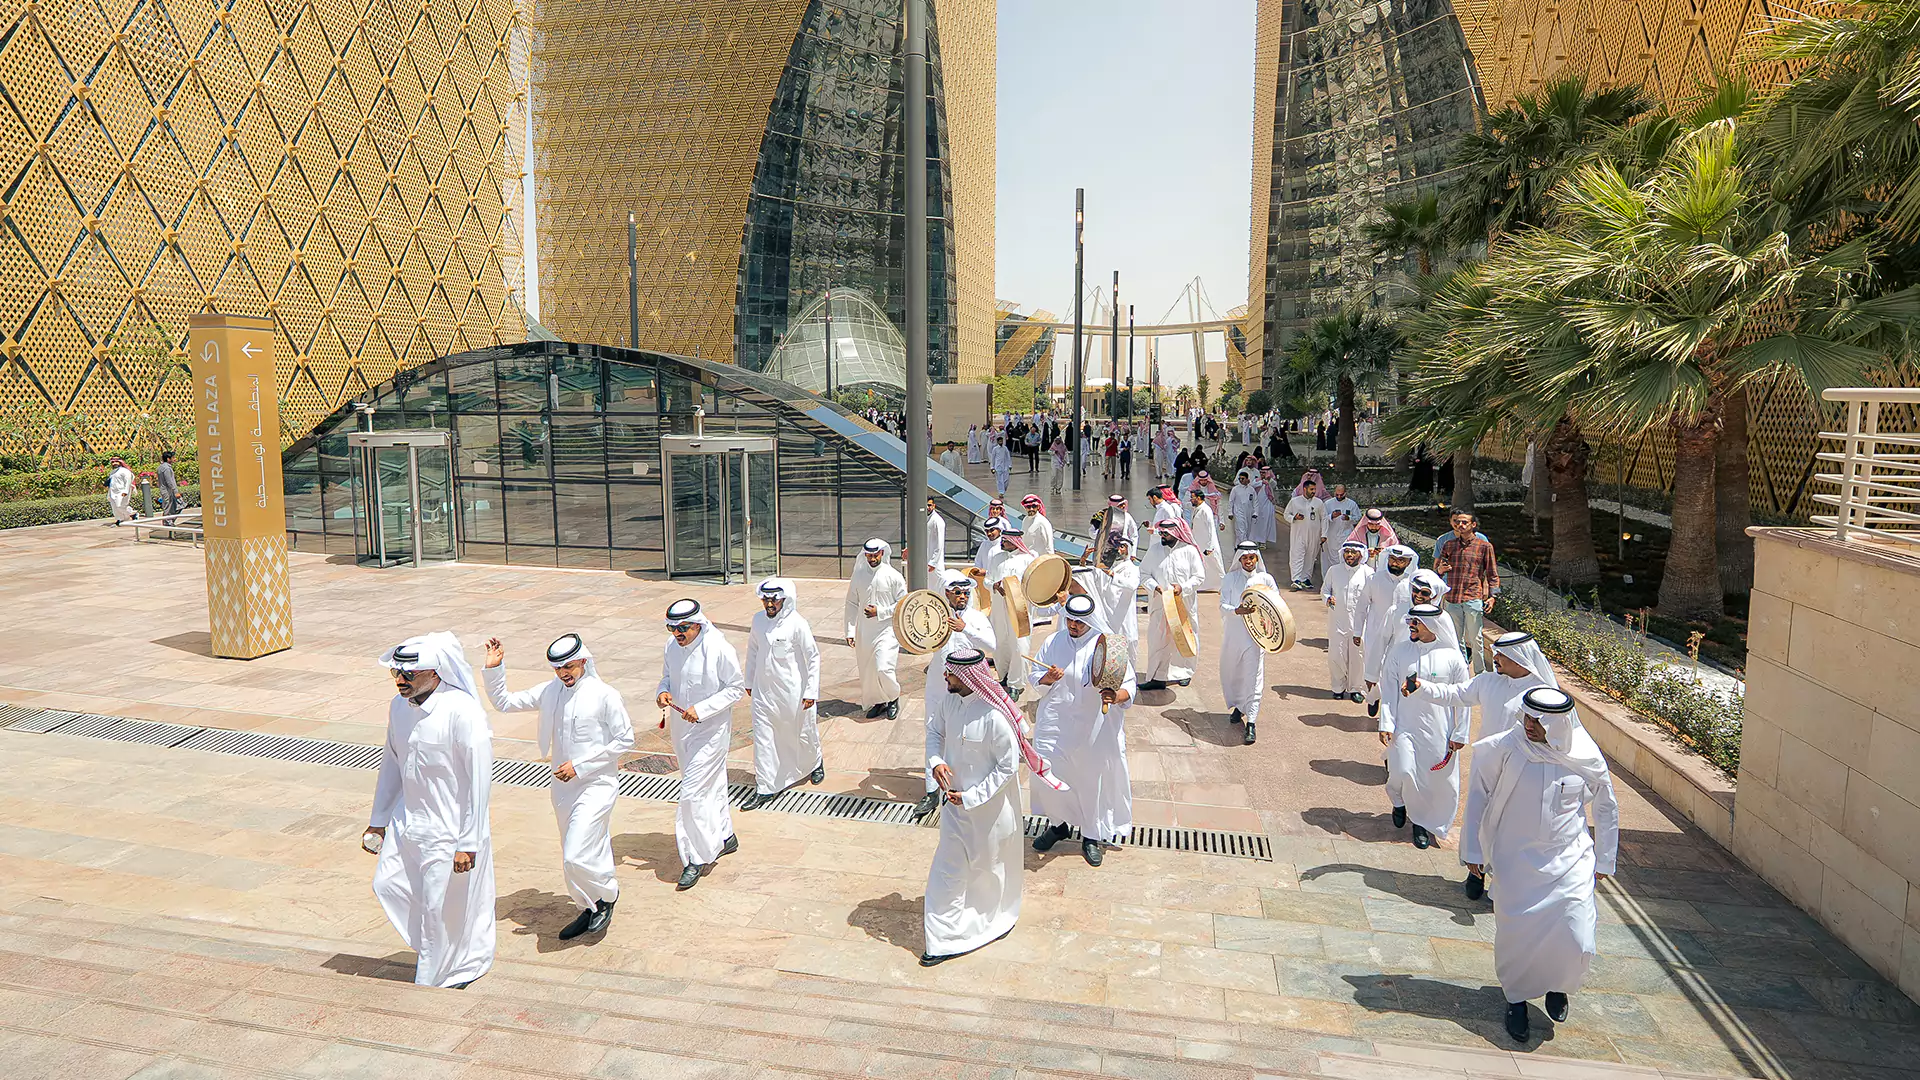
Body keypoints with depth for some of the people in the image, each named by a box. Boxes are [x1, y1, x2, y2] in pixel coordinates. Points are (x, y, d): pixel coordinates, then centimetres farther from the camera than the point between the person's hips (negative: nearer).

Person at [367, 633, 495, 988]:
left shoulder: (463, 712, -24)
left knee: (442, 907, 4)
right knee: (387, 884, 11)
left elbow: (479, 781, -21)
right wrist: (378, 820, 17)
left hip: (448, 829, -7)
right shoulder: (399, 706, -1)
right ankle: (431, 948, 35)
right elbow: (391, 761, 14)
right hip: (407, 821, 7)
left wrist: (469, 844, -20)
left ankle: (432, 981, 26)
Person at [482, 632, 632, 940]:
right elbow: (503, 702, 12)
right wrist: (493, 668, -4)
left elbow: (625, 740, -11)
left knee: (576, 857, -12)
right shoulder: (549, 692, 3)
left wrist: (579, 764, -13)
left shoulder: (605, 696, -14)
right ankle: (590, 909, 35)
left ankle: (606, 893, 15)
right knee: (591, 850, 17)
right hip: (563, 786, 6)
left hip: (597, 785, -6)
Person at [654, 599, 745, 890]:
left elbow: (736, 688, -13)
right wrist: (662, 691, -9)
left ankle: (698, 857, 4)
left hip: (710, 731, -7)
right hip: (681, 729, 7)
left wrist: (702, 709, -22)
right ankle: (725, 837, 38)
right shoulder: (672, 646, -1)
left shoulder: (719, 649, -20)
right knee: (710, 787, 21)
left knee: (692, 793, -9)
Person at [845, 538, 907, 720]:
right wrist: (850, 631, 1)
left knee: (883, 668, -16)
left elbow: (902, 604, -3)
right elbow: (852, 604, 8)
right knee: (867, 670, 9)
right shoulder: (858, 576, 4)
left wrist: (879, 612, -13)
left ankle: (893, 698, 10)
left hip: (886, 630, -4)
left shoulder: (894, 576, -6)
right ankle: (877, 701, 29)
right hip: (864, 632, 4)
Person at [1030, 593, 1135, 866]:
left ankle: (1092, 836, 27)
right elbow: (1034, 676, 10)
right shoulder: (1053, 642, 1)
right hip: (1056, 724, 3)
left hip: (1094, 728, -2)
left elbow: (1129, 687, -8)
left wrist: (1116, 696, -30)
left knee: (1093, 778, 6)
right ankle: (1058, 824, 30)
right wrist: (1047, 678, -13)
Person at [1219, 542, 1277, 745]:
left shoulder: (1265, 579, 2)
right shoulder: (1231, 578, 2)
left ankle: (1251, 722, -5)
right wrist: (1237, 611, -25)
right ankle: (1238, 707, 40)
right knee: (1230, 673, 14)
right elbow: (1223, 606, -5)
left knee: (1253, 677, -7)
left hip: (1256, 635, -2)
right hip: (1233, 633, 2)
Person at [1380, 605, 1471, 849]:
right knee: (1403, 771, -10)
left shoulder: (1452, 657, -5)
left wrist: (1460, 733, 0)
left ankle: (1422, 823, 25)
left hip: (1438, 730, 0)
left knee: (1438, 778, 3)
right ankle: (1399, 802, 24)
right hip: (1405, 726, 0)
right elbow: (1389, 690, 2)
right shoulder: (1400, 652, -2)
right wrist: (1386, 724, -4)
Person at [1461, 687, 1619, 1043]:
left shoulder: (1586, 757, -9)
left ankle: (1559, 985, 29)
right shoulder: (1505, 747, -13)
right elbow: (1478, 794, -1)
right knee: (1515, 934, 1)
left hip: (1569, 862, 1)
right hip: (1516, 860, 0)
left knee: (1577, 941, -6)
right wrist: (1472, 850, 2)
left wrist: (1604, 860, 13)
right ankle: (1517, 997, 30)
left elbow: (1607, 808, 8)